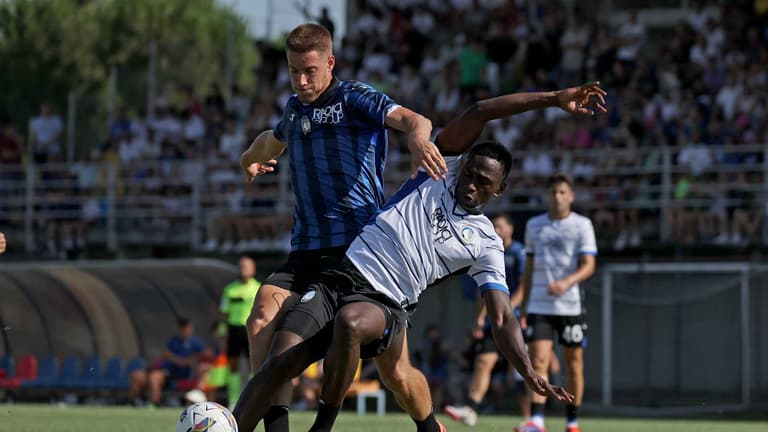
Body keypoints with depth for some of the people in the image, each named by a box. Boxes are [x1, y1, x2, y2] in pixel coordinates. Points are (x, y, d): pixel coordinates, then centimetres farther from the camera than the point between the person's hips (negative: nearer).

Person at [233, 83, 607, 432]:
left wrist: (529, 372, -10)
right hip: (344, 271, 1)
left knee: (350, 322, -37)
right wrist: (552, 99, -3)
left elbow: (502, 319, 6)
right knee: (280, 363, -19)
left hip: (384, 302, -1)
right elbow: (478, 114, 3)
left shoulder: (486, 245, 10)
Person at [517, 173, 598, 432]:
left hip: (570, 305, -2)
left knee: (574, 364, 5)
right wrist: (523, 309, 12)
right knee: (538, 361, -12)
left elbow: (588, 265, -11)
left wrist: (566, 282, -30)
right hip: (539, 306, 2)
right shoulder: (534, 226, 10)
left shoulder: (582, 225, -1)